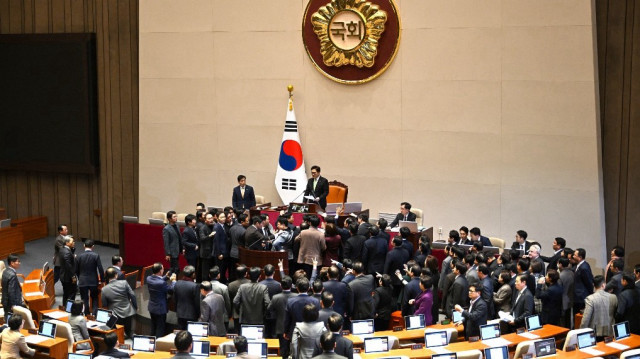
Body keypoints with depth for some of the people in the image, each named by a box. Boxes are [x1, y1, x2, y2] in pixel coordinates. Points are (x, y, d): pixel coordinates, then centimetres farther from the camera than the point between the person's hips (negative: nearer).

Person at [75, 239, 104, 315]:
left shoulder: (79, 256, -5)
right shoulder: (96, 256, -9)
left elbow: (76, 270, 2)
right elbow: (100, 269, -11)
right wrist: (102, 279, 0)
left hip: (82, 281, 0)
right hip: (93, 281, 0)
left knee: (84, 300, 9)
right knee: (94, 299, 15)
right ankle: (94, 314, 4)